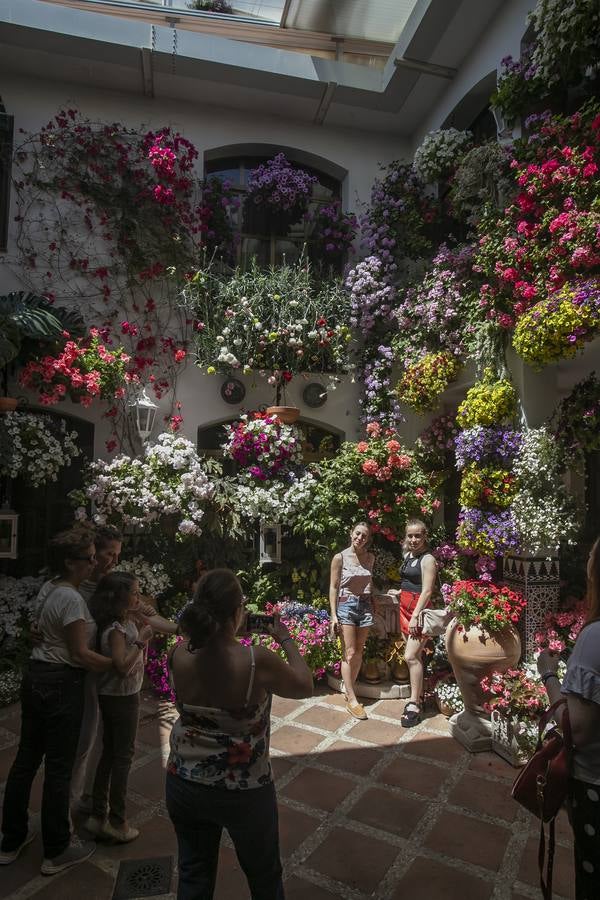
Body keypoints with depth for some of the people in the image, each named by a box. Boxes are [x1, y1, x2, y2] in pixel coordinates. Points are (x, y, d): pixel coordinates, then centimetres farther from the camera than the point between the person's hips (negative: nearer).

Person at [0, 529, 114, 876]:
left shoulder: (49, 588, 7)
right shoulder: (72, 599, -22)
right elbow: (80, 654, -20)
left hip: (36, 677, 9)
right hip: (62, 685, -9)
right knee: (59, 768, 6)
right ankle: (56, 852, 22)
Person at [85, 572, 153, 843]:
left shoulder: (127, 623, 2)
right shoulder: (116, 629, -24)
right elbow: (123, 667, -30)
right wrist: (140, 641, -27)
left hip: (113, 697, 9)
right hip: (122, 698, -9)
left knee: (109, 753, 17)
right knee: (123, 756, 4)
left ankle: (98, 815, 29)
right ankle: (117, 823, 17)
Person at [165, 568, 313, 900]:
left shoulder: (179, 654, -17)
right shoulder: (258, 661, -29)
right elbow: (306, 687, -10)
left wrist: (229, 633, 6)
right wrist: (287, 640, 0)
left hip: (184, 784, 4)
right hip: (244, 793, -3)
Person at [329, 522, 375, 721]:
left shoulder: (370, 558, 6)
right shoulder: (340, 558, -6)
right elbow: (333, 587, -5)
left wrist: (373, 606, 9)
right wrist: (333, 615, -10)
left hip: (365, 605, 4)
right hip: (345, 605, -4)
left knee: (359, 652, 9)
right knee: (349, 653, -6)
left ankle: (349, 686, 26)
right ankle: (351, 699, -1)